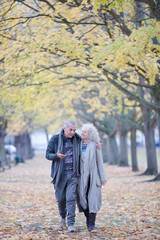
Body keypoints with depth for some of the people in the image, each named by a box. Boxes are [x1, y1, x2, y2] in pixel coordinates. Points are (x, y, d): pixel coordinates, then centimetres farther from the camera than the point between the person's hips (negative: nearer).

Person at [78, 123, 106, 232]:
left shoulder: (95, 146, 2)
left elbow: (100, 162, 1)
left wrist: (103, 177, -3)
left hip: (93, 176, -3)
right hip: (82, 177, 3)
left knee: (93, 199, -8)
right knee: (83, 199, 2)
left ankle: (91, 224, -7)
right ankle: (88, 218, 25)